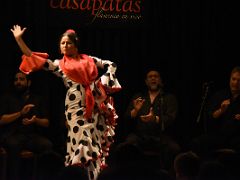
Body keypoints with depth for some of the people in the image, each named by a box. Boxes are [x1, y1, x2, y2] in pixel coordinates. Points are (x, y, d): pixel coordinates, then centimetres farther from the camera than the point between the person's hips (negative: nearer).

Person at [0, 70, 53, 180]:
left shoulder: (37, 99, 21)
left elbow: (46, 123, 15)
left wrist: (35, 120, -7)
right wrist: (20, 113, -10)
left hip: (32, 135, 2)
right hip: (11, 134, -2)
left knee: (48, 145, -30)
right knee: (14, 145, -39)